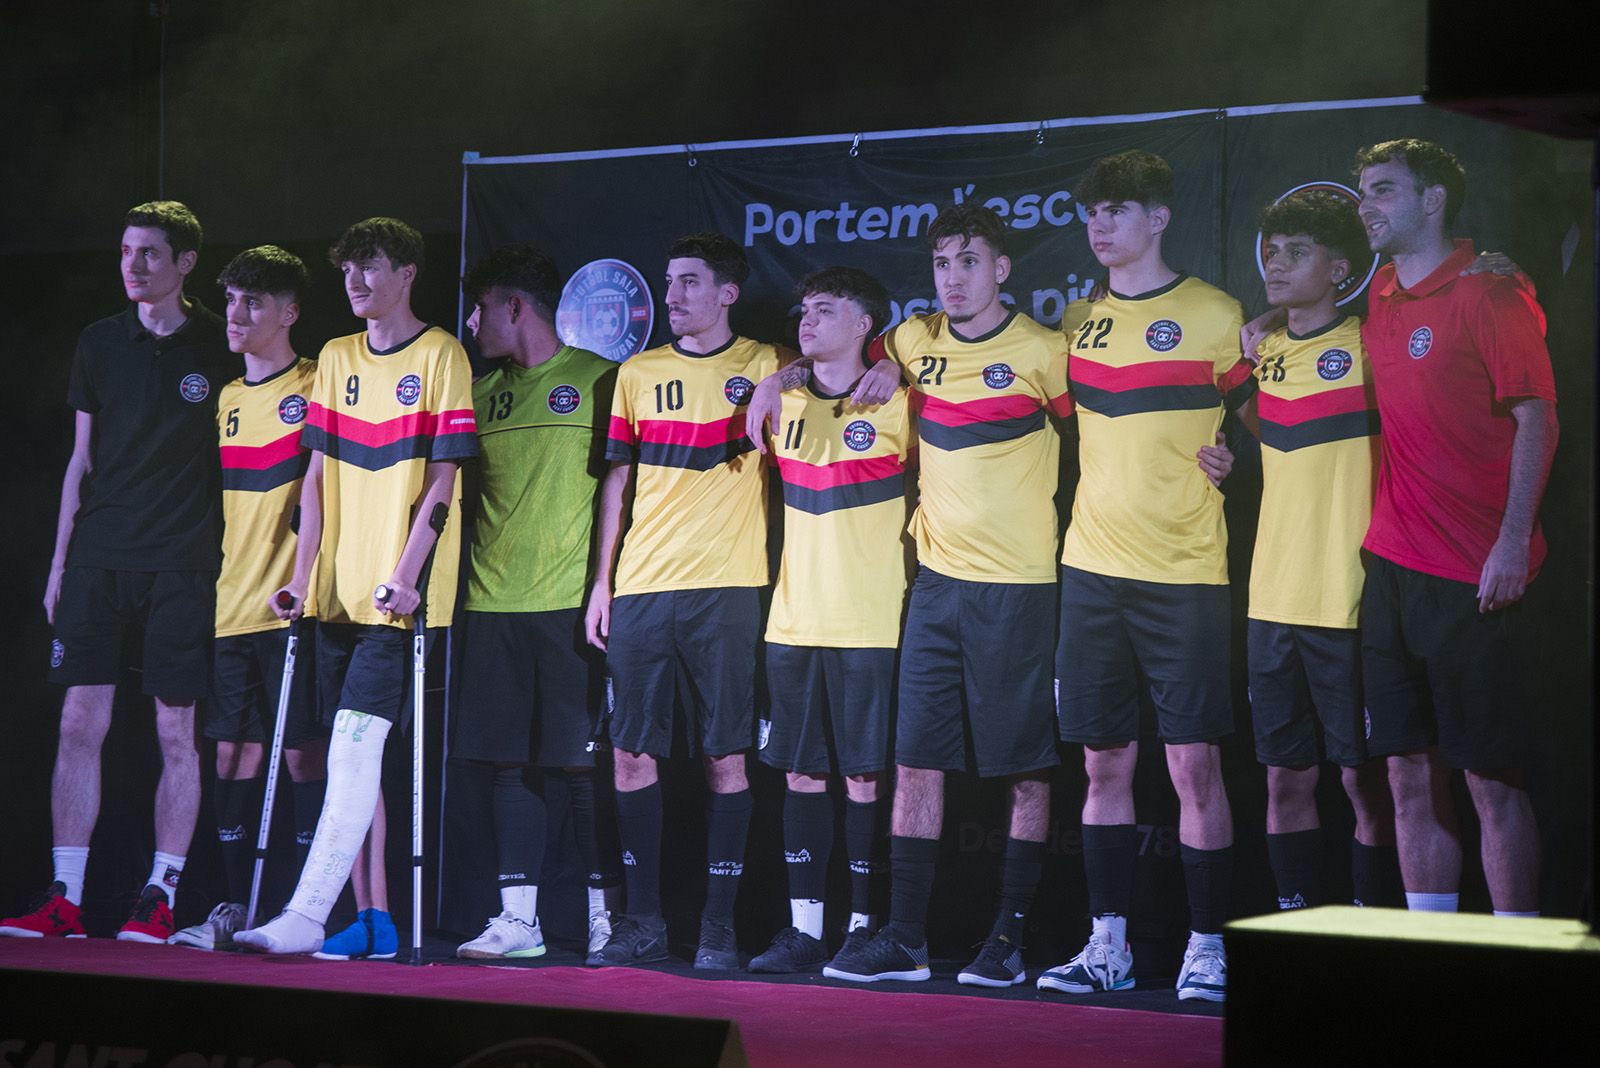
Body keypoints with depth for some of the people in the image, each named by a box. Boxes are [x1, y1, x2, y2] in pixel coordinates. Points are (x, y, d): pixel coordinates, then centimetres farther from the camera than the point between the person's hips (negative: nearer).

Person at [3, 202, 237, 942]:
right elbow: (81, 459, 14)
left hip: (181, 566, -3)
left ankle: (160, 898, 6)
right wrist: (60, 560, 10)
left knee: (176, 731, -1)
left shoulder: (219, 347, 1)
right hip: (99, 559, 3)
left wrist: (240, 561, -1)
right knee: (80, 721, -1)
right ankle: (64, 899, 3)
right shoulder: (99, 342, 11)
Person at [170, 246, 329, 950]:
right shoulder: (227, 401, 17)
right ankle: (234, 907, 12)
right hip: (231, 603, 6)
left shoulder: (315, 388, -2)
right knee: (234, 754, 7)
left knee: (303, 754, -3)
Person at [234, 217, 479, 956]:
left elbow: (442, 480, -9)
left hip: (399, 594, -6)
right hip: (340, 590, 6)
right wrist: (302, 575, 5)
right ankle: (372, 921, 11)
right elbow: (318, 475, 13)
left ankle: (306, 915, -17)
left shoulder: (441, 358, -3)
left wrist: (404, 576, -17)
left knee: (355, 743, -14)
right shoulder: (336, 360, 14)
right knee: (353, 756, 6)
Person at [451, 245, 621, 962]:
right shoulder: (483, 393, 17)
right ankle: (517, 916, 7)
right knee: (510, 761, 4)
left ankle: (606, 911, 5)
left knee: (581, 761, -4)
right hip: (494, 605, 5)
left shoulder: (598, 379, -1)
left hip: (571, 603, -5)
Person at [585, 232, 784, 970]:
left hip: (727, 585, -3)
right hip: (642, 588, 3)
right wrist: (602, 582, 10)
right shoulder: (639, 373, 14)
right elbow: (618, 480, 14)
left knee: (725, 756, -3)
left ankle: (718, 923, 3)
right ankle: (643, 919, 10)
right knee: (631, 753, 1)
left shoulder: (763, 367, 5)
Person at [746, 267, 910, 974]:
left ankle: (865, 925, 4)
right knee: (801, 772, 5)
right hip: (793, 618, 5)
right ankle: (804, 927, 10)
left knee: (865, 775, -3)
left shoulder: (895, 406, -2)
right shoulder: (784, 405, 12)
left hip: (871, 622, -5)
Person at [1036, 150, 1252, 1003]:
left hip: (1184, 571, -4)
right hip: (1092, 569, 5)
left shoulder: (1214, 316, -2)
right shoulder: (1079, 323, 11)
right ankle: (1108, 945, 15)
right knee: (1104, 764, 8)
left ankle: (1207, 948, 3)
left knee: (1194, 763, -5)